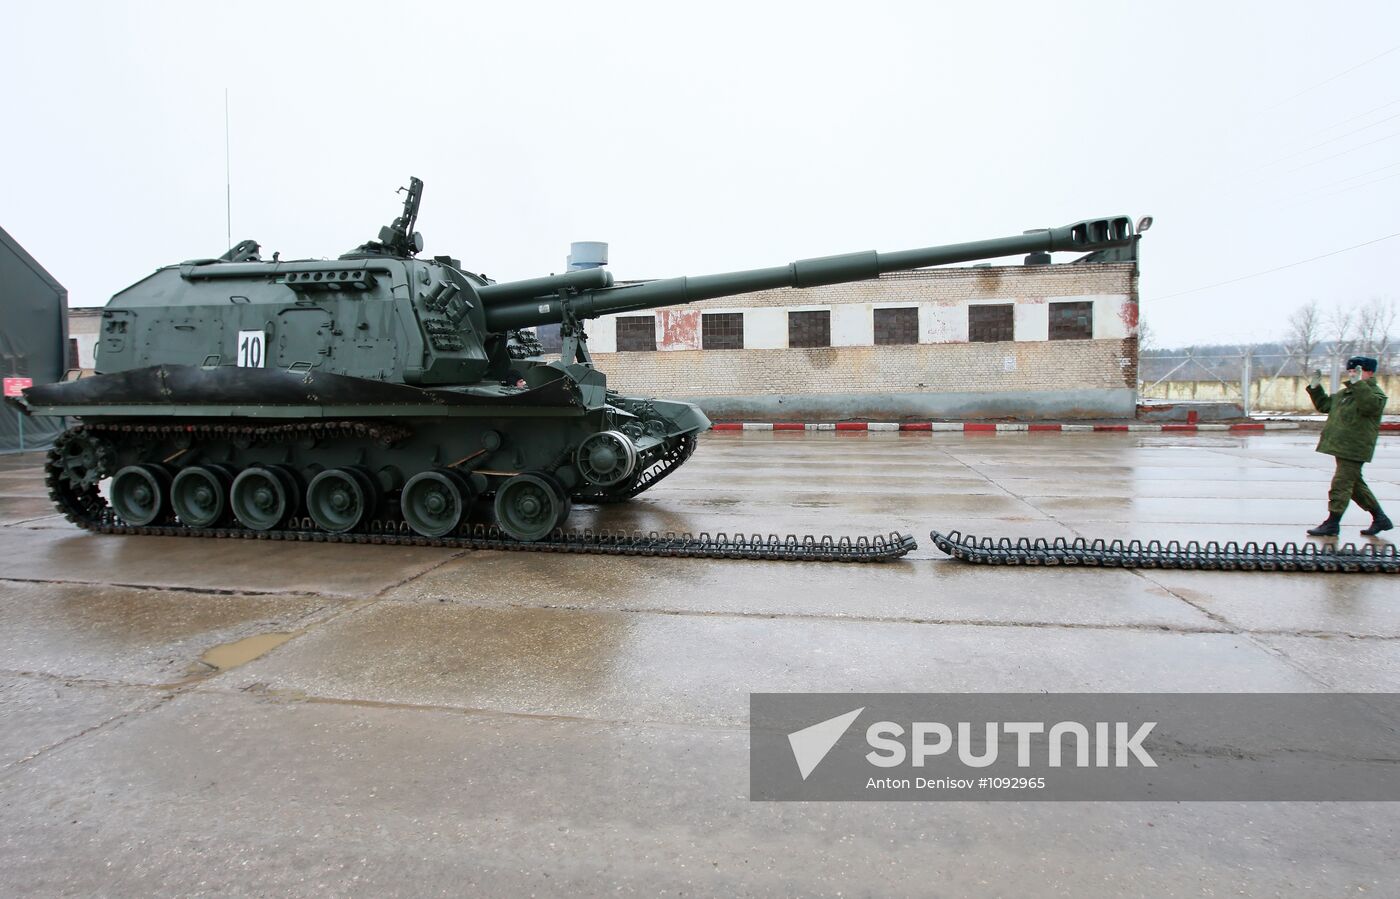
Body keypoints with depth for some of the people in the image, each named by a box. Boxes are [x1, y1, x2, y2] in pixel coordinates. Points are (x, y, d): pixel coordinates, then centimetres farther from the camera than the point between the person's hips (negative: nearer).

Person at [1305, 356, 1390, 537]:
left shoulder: (1376, 393, -9)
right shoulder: (1344, 393, 17)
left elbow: (1370, 405, -31)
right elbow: (1324, 405, 26)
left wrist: (1358, 383, -36)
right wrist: (1316, 387, 13)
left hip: (1354, 450, -9)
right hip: (1342, 447, 9)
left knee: (1341, 483, -7)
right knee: (1355, 484, 17)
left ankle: (1332, 524, -1)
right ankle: (1380, 518, 28)